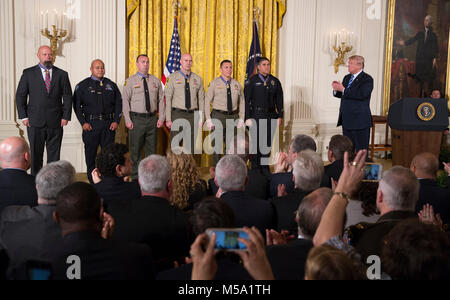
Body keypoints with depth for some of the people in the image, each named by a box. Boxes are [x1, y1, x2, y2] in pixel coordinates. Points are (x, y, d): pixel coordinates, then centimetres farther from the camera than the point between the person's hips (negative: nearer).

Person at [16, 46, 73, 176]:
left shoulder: (62, 74, 7)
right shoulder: (28, 73, 5)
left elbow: (67, 97, 7)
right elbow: (20, 96, 5)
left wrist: (66, 117, -2)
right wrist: (23, 116, -3)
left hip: (56, 122, 1)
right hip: (35, 122, -1)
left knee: (54, 154, 4)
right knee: (35, 154, 4)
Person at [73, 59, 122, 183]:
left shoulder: (111, 85, 11)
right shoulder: (82, 86, 4)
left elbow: (118, 103, 11)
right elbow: (77, 106, 1)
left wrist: (116, 121, 0)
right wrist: (83, 122, -7)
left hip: (109, 124, 2)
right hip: (90, 124, -1)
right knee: (90, 153, 3)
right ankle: (92, 180, 12)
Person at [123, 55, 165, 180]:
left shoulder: (156, 81, 11)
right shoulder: (130, 81, 1)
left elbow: (161, 100, 10)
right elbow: (126, 101, -2)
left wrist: (161, 118, 1)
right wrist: (128, 120, -10)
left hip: (152, 118, 3)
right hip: (136, 119, -3)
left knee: (151, 149, 8)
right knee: (136, 150, 1)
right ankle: (136, 177, 10)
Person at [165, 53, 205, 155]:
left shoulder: (198, 79, 8)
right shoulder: (172, 78, -1)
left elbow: (201, 100, 9)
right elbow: (167, 99, -4)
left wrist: (201, 119, 3)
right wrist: (168, 119, -9)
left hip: (192, 115, 3)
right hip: (177, 114, -2)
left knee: (191, 146, 8)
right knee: (175, 145, 0)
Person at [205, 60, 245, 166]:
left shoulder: (237, 84, 9)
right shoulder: (214, 83, -1)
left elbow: (242, 102, 14)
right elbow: (207, 102, -3)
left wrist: (241, 119, 5)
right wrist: (208, 120, -10)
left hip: (233, 116, 3)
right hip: (218, 116, -3)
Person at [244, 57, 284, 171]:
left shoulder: (275, 81, 9)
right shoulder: (252, 81, -1)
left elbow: (279, 100, 12)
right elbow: (246, 100, -4)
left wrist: (280, 116, 6)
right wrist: (247, 118, -10)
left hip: (271, 116, 3)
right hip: (256, 116, -3)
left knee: (268, 143, 8)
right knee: (256, 143, -1)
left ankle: (265, 167, 19)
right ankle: (255, 168, 10)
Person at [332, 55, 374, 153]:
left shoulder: (367, 79, -9)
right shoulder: (347, 78, 16)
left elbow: (361, 95, -24)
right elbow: (341, 95, 16)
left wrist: (343, 89, -24)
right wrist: (336, 90, -6)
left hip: (359, 122, -8)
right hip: (346, 120, 8)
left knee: (361, 150, -2)